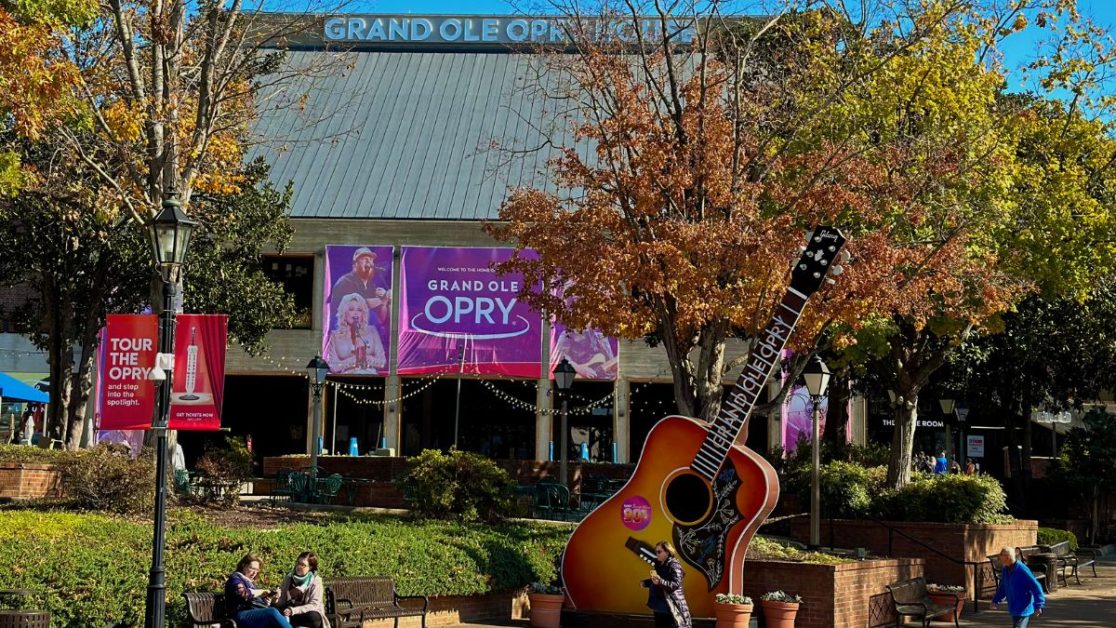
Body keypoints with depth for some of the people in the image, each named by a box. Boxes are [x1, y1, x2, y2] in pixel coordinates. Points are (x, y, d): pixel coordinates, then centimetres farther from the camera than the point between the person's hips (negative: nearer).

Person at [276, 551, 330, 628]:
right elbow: (281, 602, 6)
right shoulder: (289, 578, 6)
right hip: (290, 614, 1)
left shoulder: (316, 581, -6)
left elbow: (314, 605, -15)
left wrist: (293, 610, -26)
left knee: (314, 617, -37)